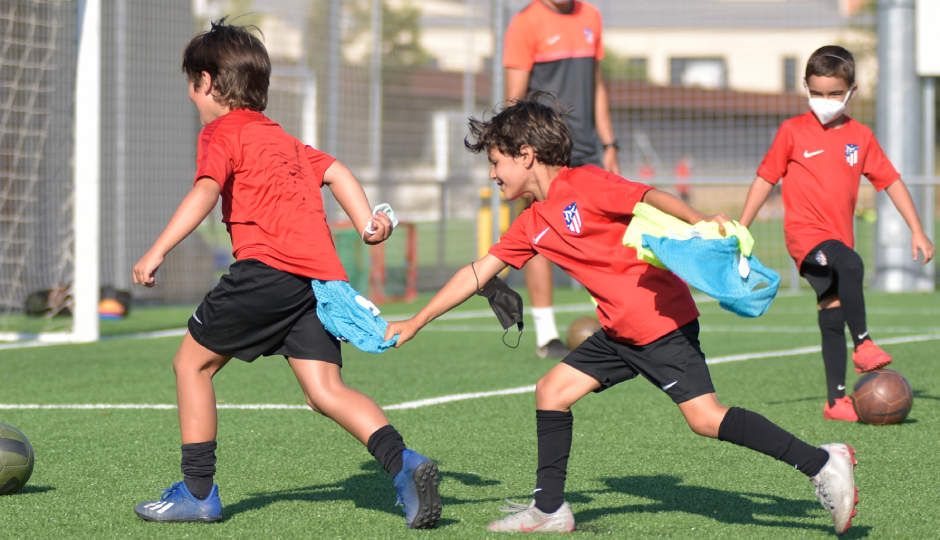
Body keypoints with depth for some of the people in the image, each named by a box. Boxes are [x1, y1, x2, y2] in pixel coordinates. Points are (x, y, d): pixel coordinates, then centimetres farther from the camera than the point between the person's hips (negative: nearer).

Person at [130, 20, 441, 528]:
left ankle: (198, 492, 7)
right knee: (325, 390, 0)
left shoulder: (222, 131, 5)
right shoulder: (283, 139, 31)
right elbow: (335, 171, 20)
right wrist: (367, 222, 9)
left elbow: (206, 191, -11)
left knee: (191, 363, 8)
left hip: (268, 265, -7)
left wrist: (157, 252, -16)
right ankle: (402, 462, -23)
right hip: (321, 273, 7)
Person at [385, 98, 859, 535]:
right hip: (619, 331, 9)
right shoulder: (530, 226, 14)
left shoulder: (584, 185, -9)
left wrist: (700, 222, -37)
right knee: (552, 390, 6)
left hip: (662, 319, -9)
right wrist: (414, 323, 23)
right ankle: (549, 510, 13)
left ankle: (821, 463, -13)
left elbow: (651, 198, -19)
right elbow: (477, 274, 20)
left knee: (705, 417, -16)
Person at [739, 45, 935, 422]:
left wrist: (917, 232, 10)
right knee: (850, 265, -34)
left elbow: (891, 182, 15)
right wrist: (740, 231, 6)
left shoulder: (860, 136, 10)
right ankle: (863, 344, -28)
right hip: (805, 234, -4)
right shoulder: (793, 132, 2)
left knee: (832, 315, 4)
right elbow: (766, 179, 8)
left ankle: (836, 401, 9)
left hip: (838, 239, 4)